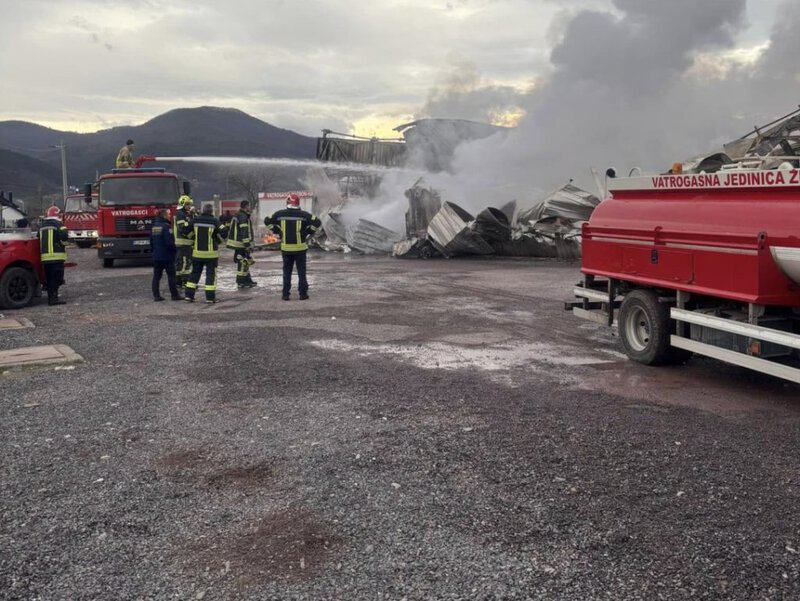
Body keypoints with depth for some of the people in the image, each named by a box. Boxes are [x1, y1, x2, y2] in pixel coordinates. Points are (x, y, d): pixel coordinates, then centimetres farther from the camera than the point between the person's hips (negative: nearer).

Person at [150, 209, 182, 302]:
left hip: (156, 256, 7)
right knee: (171, 276, 0)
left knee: (156, 276, 8)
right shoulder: (166, 227, -16)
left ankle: (156, 295, 8)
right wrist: (175, 249, -6)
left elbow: (151, 242, 17)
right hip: (167, 256, -7)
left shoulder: (154, 226, 10)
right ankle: (174, 295, 3)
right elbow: (169, 242, -21)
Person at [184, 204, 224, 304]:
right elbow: (221, 238, -5)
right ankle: (210, 297, 1)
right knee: (211, 274, 3)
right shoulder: (215, 222, -9)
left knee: (195, 273, 13)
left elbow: (189, 235, 9)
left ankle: (189, 295, 14)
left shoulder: (195, 220, 1)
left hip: (197, 252, 3)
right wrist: (216, 242, 16)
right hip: (211, 253, -3)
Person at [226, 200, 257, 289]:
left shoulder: (238, 215, 17)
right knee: (242, 262, -5)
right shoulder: (243, 217, -17)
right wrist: (247, 245, -21)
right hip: (241, 243, -11)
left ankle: (247, 280, 23)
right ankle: (241, 282, -1)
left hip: (238, 242, 11)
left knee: (245, 262, 16)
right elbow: (244, 232, -22)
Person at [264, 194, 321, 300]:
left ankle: (285, 294, 12)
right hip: (300, 248, -2)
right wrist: (308, 232, 0)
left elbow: (267, 221, 8)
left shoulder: (280, 214, -1)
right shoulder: (303, 215, -8)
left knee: (287, 272, 12)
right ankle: (303, 294, 8)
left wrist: (277, 231, 12)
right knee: (301, 271, 8)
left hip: (286, 248, 2)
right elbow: (317, 223, -12)